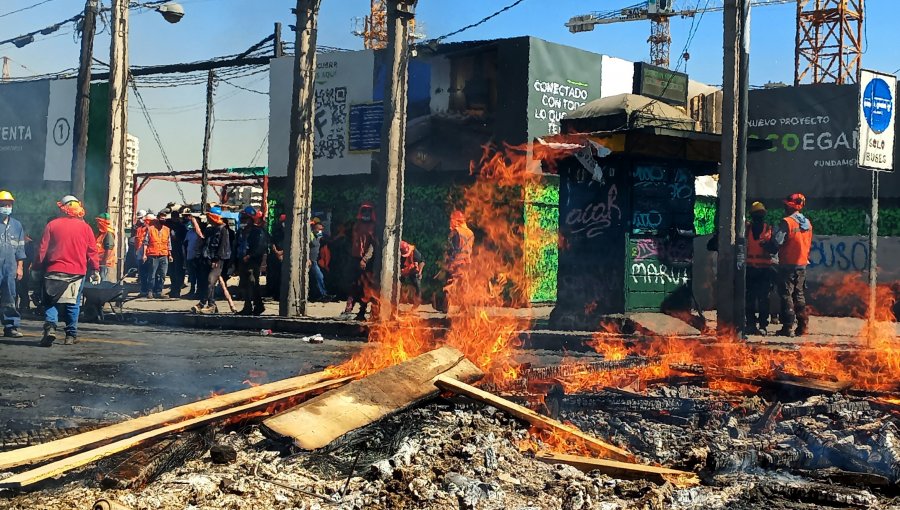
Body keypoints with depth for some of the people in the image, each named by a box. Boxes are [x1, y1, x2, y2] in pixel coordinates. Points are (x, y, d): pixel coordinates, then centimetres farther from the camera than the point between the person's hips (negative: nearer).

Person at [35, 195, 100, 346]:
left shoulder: (52, 225, 1)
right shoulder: (85, 227, 1)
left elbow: (43, 249, 3)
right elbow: (92, 250, 3)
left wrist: (38, 266, 12)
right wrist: (95, 270, 9)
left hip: (54, 270, 0)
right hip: (77, 271, 0)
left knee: (51, 302, 6)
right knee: (73, 303, 9)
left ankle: (50, 327, -16)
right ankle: (71, 335, 10)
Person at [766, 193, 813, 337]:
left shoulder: (787, 222, -15)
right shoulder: (807, 223, 9)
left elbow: (776, 242, -16)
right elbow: (808, 244, 15)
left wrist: (769, 249, 3)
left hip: (788, 264, -7)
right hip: (802, 264, 7)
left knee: (786, 295, -2)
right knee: (799, 294, 14)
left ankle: (788, 327, -4)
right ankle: (802, 325, 12)